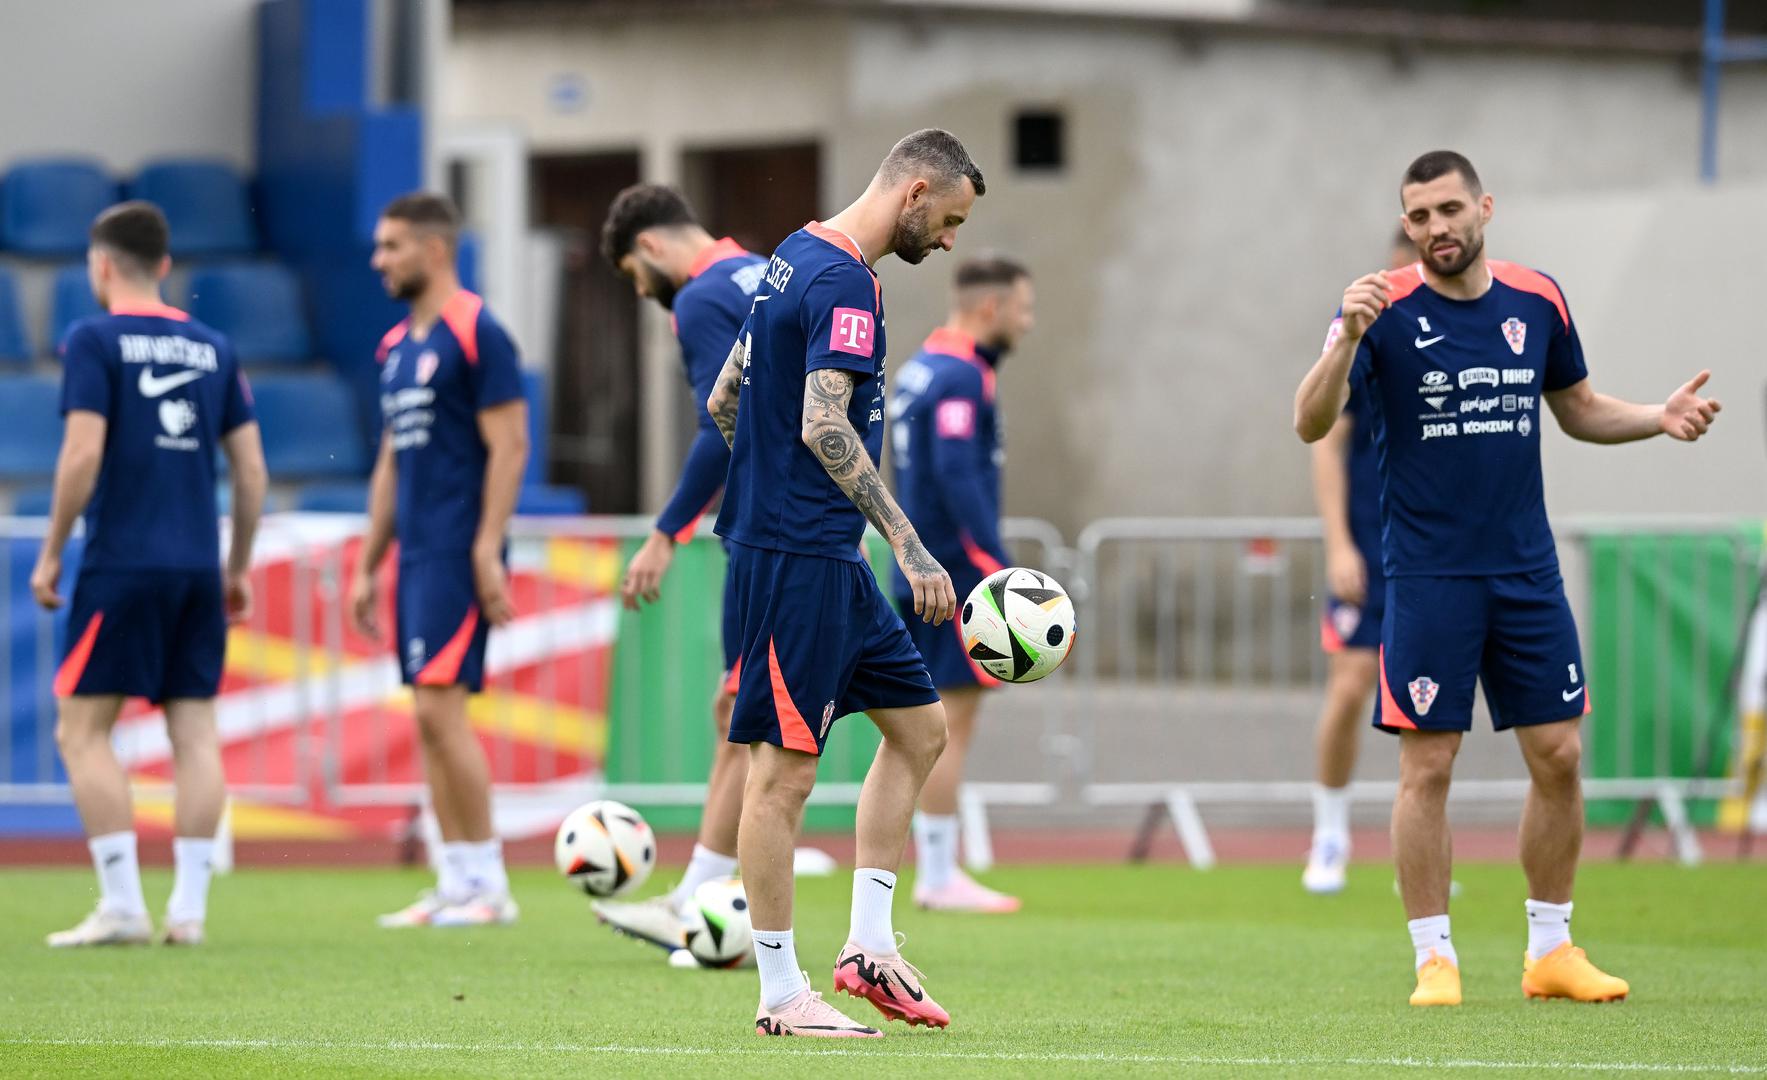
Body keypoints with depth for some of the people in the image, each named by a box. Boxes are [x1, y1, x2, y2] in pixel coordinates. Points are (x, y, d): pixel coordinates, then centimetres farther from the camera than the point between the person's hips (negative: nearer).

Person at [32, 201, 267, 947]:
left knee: (82, 729, 1)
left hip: (121, 565, -5)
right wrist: (238, 569, 19)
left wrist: (51, 553, -5)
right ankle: (188, 907, 3)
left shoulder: (94, 341, -4)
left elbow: (83, 453, -13)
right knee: (195, 731, 6)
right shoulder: (211, 348, 12)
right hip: (199, 566, 5)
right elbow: (251, 471, 11)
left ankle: (121, 906, -7)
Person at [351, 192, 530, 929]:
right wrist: (368, 565, 19)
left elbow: (509, 446, -14)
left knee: (439, 706, -12)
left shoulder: (476, 334, -10)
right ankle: (456, 885, 9)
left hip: (458, 554, -9)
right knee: (431, 717, 7)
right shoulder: (396, 347, 16)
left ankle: (488, 883, -7)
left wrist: (487, 555, -19)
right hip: (415, 555, 9)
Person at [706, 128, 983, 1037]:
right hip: (798, 557, -11)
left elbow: (722, 401, 22)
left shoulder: (798, 257, 15)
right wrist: (910, 548, -27)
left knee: (919, 727, 14)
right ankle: (781, 994, 0)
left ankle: (868, 945, 14)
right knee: (783, 766, -5)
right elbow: (825, 426, -26)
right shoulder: (843, 281, -16)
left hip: (824, 557, 11)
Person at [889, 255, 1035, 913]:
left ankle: (934, 871, 12)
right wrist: (1001, 569, -23)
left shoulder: (917, 370, 15)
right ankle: (941, 879, -5)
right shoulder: (960, 378, -14)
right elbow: (958, 478, -23)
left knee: (926, 724, 10)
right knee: (952, 723, -6)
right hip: (956, 572, -9)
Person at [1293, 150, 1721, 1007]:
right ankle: (1434, 959, 5)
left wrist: (1660, 418, 2)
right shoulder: (1384, 308, -8)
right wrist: (1347, 339, -33)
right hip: (1428, 575, -4)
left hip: (1527, 572, 4)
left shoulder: (1537, 302, 5)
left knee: (1558, 757, 4)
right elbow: (1311, 423, -17)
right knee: (1427, 767, -4)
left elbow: (1578, 410, 19)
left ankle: (1551, 951, 16)